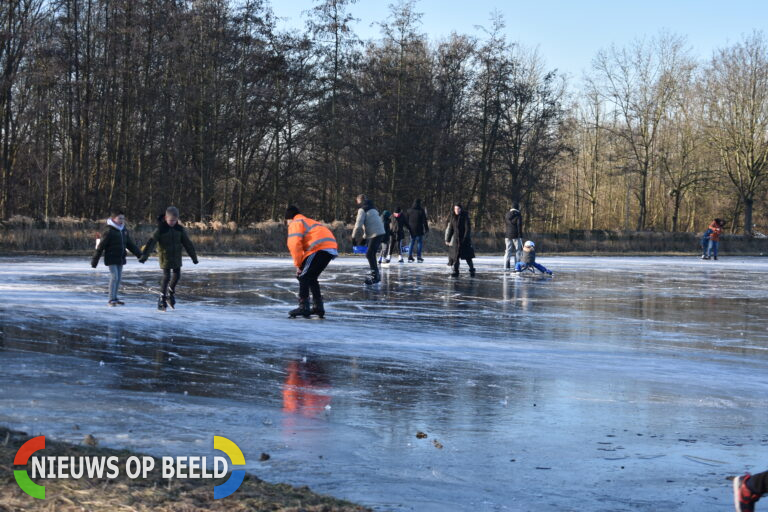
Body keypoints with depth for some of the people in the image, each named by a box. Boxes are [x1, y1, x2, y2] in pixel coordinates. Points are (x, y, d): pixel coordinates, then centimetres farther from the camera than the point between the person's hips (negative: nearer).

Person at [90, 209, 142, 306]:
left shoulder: (124, 230, 9)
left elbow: (130, 244, 19)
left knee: (119, 278, 9)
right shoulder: (109, 231, -13)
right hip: (111, 259, -7)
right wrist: (94, 260, -11)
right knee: (114, 277, -10)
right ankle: (111, 299, -6)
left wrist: (139, 254, 16)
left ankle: (115, 298, 19)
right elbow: (100, 246, -11)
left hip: (120, 258, 7)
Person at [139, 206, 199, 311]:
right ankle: (162, 299, 2)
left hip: (176, 257, 5)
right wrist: (144, 256, -26)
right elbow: (151, 243, -18)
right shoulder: (160, 229, -13)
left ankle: (170, 294, 29)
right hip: (165, 257, -5)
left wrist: (194, 256, 10)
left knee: (177, 275, 6)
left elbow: (188, 244, 7)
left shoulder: (180, 229, -1)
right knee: (166, 277, -8)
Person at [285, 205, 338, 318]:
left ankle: (303, 307, -10)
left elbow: (295, 244, -7)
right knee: (312, 278, 21)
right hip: (331, 248, 9)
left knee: (303, 277, -2)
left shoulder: (295, 223, 7)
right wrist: (302, 263, 23)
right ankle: (318, 306, 22)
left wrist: (298, 265, 0)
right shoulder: (309, 221, 35)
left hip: (319, 249, -8)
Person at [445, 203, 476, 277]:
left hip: (464, 239, -4)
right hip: (456, 239, 4)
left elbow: (468, 228, -13)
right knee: (455, 256, 0)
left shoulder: (465, 216, -9)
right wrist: (448, 239, 10)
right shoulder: (453, 217, 6)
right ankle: (455, 272, 3)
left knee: (467, 256, -1)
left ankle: (472, 269, 17)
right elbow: (451, 229, 11)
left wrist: (465, 238, -22)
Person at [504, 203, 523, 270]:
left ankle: (506, 266, 2)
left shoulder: (506, 215, 9)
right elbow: (519, 227, -12)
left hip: (507, 235, 5)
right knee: (518, 250, 3)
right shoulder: (518, 215, -8)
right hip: (516, 236, -5)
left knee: (508, 251, 6)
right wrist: (520, 236, -12)